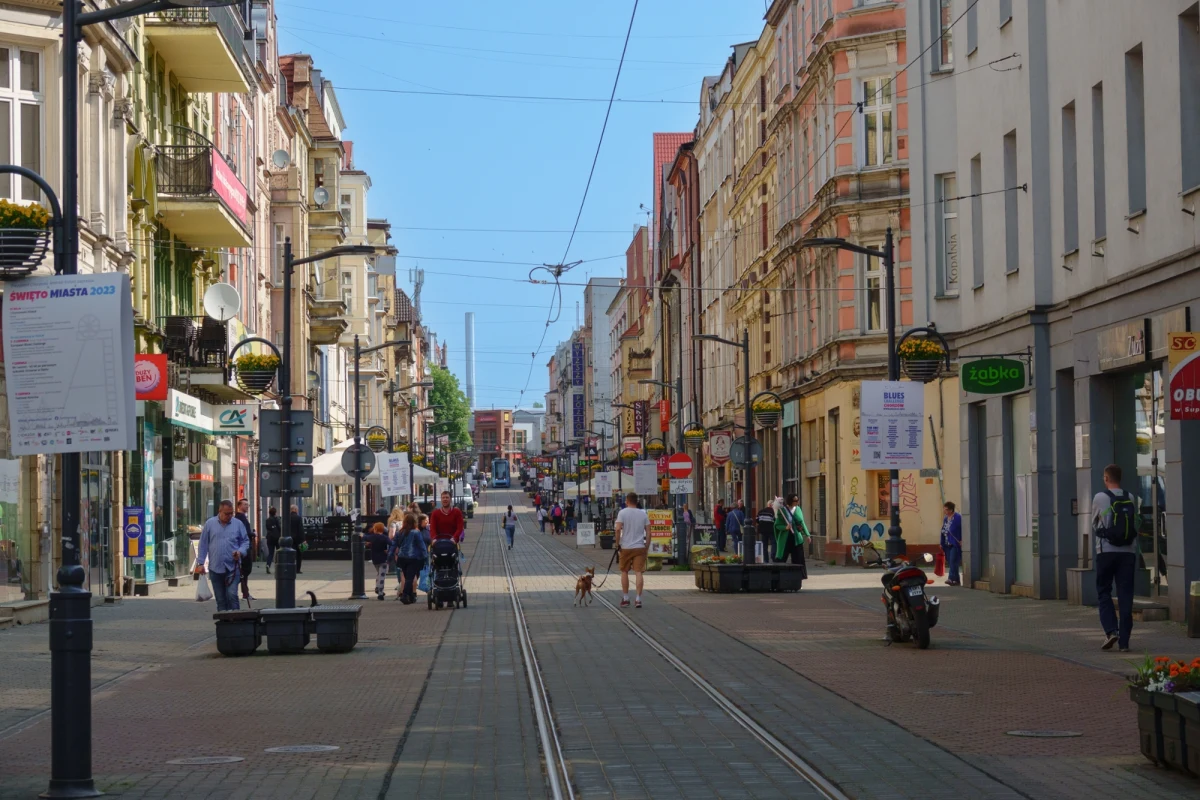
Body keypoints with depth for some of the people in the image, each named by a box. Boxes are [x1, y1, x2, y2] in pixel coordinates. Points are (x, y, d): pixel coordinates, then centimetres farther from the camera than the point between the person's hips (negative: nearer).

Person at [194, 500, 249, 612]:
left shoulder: (238, 524, 4)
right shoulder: (210, 524, 4)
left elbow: (245, 541, 11)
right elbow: (203, 544, 6)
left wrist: (241, 552, -10)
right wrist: (200, 563, 2)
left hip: (232, 568, -1)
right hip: (215, 568, 1)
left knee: (232, 595, -14)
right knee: (220, 599, 7)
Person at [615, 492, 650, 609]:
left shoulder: (623, 513, -5)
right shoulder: (643, 514, 5)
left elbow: (618, 529, -15)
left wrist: (617, 544, -6)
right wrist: (647, 546, 12)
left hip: (626, 547, -2)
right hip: (640, 547, 2)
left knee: (624, 572, 12)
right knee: (639, 572, 0)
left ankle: (625, 599, 14)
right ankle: (638, 599, -5)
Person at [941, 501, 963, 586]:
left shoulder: (958, 517, -11)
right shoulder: (945, 518, 14)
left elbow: (962, 529, -15)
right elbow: (943, 531, 19)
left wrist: (961, 540, -21)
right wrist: (942, 544, 17)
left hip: (955, 544, -8)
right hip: (947, 544, 8)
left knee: (953, 561, -17)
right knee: (950, 563, 7)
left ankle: (951, 578, -24)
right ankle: (956, 581, 13)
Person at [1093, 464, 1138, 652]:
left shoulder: (1100, 498, -4)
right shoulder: (1130, 499, 5)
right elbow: (1135, 526, 11)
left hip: (1106, 552, -3)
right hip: (1128, 552, 3)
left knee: (1103, 592, 9)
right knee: (1125, 596, 3)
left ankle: (1111, 630, -10)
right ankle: (1124, 641, 2)